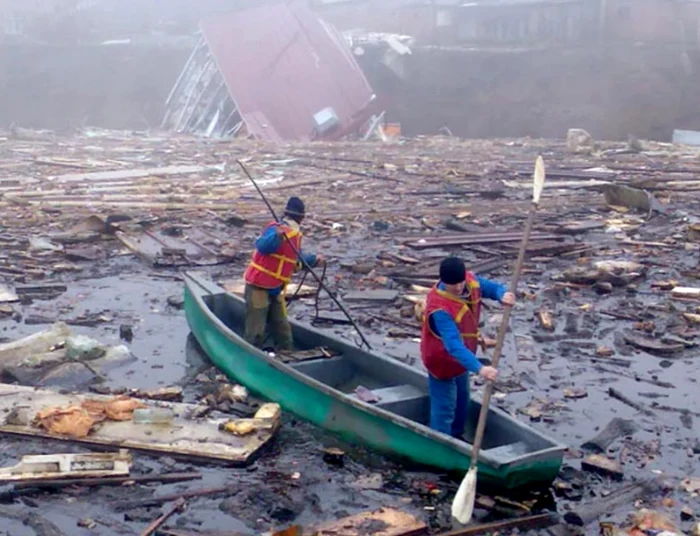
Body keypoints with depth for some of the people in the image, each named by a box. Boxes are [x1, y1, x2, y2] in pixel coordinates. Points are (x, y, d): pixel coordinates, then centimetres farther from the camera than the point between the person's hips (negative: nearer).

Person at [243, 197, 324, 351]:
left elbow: (297, 258, 26)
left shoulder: (296, 234, 10)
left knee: (282, 330, 16)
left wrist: (314, 259, 16)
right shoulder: (277, 229, -18)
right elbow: (262, 246, -38)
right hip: (258, 287, -9)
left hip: (275, 290, 9)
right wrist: (277, 235, -53)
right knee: (256, 332, -5)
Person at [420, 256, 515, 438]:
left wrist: (503, 294, -29)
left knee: (461, 399, 27)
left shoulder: (471, 281, -18)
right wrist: (479, 368, -56)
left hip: (461, 357, 9)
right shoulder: (440, 309, -40)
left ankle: (457, 438, 48)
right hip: (442, 360, -9)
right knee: (444, 409, 2)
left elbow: (491, 287, -3)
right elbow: (454, 345, -46)